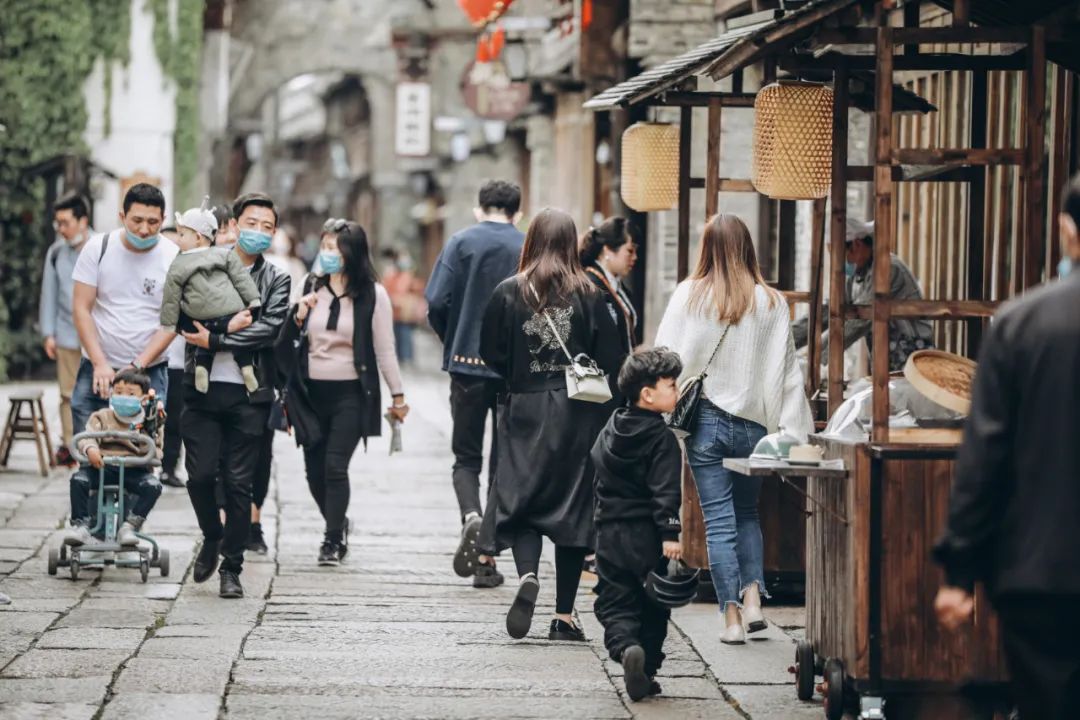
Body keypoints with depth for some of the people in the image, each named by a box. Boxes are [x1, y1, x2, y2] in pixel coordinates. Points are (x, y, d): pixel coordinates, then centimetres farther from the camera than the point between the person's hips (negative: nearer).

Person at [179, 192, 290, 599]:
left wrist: (215, 340, -13)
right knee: (200, 475, -6)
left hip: (249, 394, -1)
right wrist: (229, 326, -11)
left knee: (239, 484, 0)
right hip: (203, 388, 1)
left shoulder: (276, 280, 7)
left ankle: (231, 567, 10)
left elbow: (269, 329, -8)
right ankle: (212, 538, 22)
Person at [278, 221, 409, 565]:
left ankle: (333, 540, 1)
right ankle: (338, 526, 30)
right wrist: (298, 316, -9)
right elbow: (287, 341, 11)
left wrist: (397, 395, 2)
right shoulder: (310, 287, 6)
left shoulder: (372, 294, -3)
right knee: (315, 468, 7)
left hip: (350, 394, -4)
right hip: (311, 391, 4)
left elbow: (384, 349, 1)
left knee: (335, 466, -10)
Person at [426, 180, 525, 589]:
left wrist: (453, 342, 10)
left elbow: (437, 303, -9)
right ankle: (488, 558, 8)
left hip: (468, 364, -1)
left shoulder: (461, 243, -1)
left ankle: (472, 517, -19)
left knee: (466, 458, 10)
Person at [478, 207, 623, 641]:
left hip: (525, 411, 0)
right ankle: (564, 616, 7)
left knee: (520, 502, 7)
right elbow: (610, 361, -5)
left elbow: (492, 356, 0)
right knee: (573, 506, 7)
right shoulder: (589, 296, -4)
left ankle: (527, 575, -22)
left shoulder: (508, 293, -4)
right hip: (577, 415, 0)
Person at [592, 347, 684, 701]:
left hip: (610, 532, 4)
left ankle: (625, 647, -23)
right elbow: (666, 490, -19)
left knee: (614, 604, 4)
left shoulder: (610, 429, 8)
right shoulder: (662, 438, -11)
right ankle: (646, 673, 12)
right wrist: (670, 534, -20)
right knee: (652, 608, 10)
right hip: (647, 535, -4)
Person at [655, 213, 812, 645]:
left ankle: (732, 617, 1)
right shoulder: (770, 303, -3)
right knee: (747, 513, 20)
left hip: (705, 419, -1)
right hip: (752, 422, 2)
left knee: (719, 520, 3)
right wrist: (790, 432, 1)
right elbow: (785, 373, -2)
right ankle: (752, 597, 6)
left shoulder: (688, 296, -6)